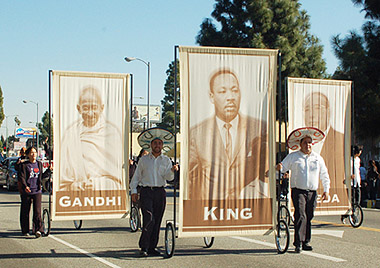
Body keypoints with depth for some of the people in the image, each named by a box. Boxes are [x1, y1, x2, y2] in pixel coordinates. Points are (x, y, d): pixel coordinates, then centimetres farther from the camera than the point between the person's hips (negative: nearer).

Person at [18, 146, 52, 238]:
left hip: (37, 191, 2)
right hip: (26, 192, -2)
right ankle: (25, 231, 18)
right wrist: (25, 186, -26)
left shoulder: (39, 164, 12)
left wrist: (49, 170, 15)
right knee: (25, 212, 6)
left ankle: (38, 229, -12)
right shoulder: (24, 165, -2)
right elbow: (21, 177, -9)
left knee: (37, 210, -10)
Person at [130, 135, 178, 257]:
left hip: (160, 192, 2)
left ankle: (152, 247, 12)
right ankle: (143, 247, -9)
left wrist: (172, 170, -22)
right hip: (146, 192, -2)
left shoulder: (166, 160, 11)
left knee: (157, 221, 3)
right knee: (149, 219, -15)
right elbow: (136, 176, 11)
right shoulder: (144, 159, 9)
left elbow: (168, 177, -1)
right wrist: (133, 191, 2)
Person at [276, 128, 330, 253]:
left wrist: (326, 190, 12)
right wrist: (279, 168, -19)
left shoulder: (318, 158, 13)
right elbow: (283, 167, 5)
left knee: (309, 217, 6)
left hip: (312, 192, 3)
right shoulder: (293, 156, 6)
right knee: (300, 216, -15)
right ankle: (298, 242, -16)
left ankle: (306, 242, 15)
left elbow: (324, 175, 18)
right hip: (298, 190, -3)